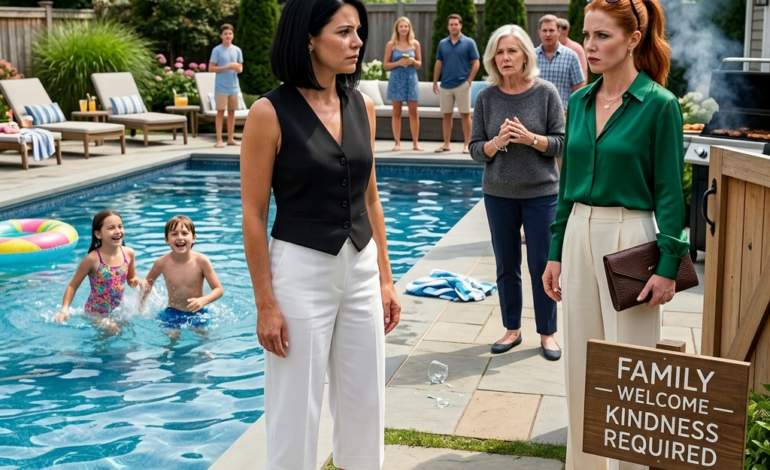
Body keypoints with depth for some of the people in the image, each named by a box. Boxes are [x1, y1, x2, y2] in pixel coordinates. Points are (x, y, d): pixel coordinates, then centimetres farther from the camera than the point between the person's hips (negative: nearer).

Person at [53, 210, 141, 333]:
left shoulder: (128, 253, -8)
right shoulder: (92, 259, -22)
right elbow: (73, 286, -13)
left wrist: (136, 281, -15)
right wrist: (64, 310, -25)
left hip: (118, 310, 5)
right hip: (96, 313, -5)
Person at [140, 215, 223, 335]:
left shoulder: (201, 261, -17)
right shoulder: (162, 263, -12)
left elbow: (218, 289, -13)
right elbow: (148, 282, 10)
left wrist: (203, 300, -30)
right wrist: (141, 301, -1)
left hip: (197, 314, 0)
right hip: (172, 315, 1)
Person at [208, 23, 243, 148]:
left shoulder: (237, 50, 9)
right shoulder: (217, 50, -4)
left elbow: (240, 69, 10)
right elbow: (211, 68, -7)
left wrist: (236, 67, -13)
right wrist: (226, 67, -16)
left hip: (234, 87, 4)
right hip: (221, 87, -4)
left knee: (232, 112, 8)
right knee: (221, 112, -3)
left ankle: (231, 138, 15)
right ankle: (219, 140, -2)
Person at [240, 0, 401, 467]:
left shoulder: (362, 106, 4)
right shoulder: (270, 112, -12)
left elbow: (370, 199, 12)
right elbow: (254, 214, -9)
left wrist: (385, 279, 11)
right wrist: (266, 304, -11)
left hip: (361, 270, 5)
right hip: (300, 271, -5)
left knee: (365, 407, 14)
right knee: (296, 413, 6)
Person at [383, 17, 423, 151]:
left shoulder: (415, 43, 5)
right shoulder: (391, 44, 0)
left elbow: (419, 64, 10)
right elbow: (385, 65, 0)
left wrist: (413, 61, -12)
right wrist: (398, 63, -15)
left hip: (411, 79, 1)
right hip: (396, 80, -1)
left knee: (413, 112, 1)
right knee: (396, 113, 2)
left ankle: (415, 143, 6)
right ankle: (397, 143, 7)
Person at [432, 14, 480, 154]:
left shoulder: (469, 43, -2)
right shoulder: (442, 43, 8)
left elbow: (476, 63, -3)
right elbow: (438, 64, 11)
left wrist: (469, 81, -10)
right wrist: (435, 82, 6)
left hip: (462, 85, -3)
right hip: (445, 85, 3)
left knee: (465, 115, 0)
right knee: (446, 115, 8)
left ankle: (466, 145, 4)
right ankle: (446, 144, 14)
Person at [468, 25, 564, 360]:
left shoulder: (545, 93, -7)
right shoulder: (487, 97, -2)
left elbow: (562, 143, -6)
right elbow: (475, 149, 0)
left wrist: (529, 138, -22)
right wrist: (497, 143, -20)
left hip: (541, 193, -2)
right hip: (498, 194, 2)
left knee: (542, 265, 5)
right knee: (506, 266, 11)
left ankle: (547, 333, 19)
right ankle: (512, 329, 26)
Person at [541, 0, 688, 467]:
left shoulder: (659, 104, -9)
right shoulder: (579, 102, 7)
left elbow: (670, 193, -9)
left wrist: (668, 265, -13)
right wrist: (555, 253, 11)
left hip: (630, 239, -6)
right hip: (579, 236, 6)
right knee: (581, 363, 13)